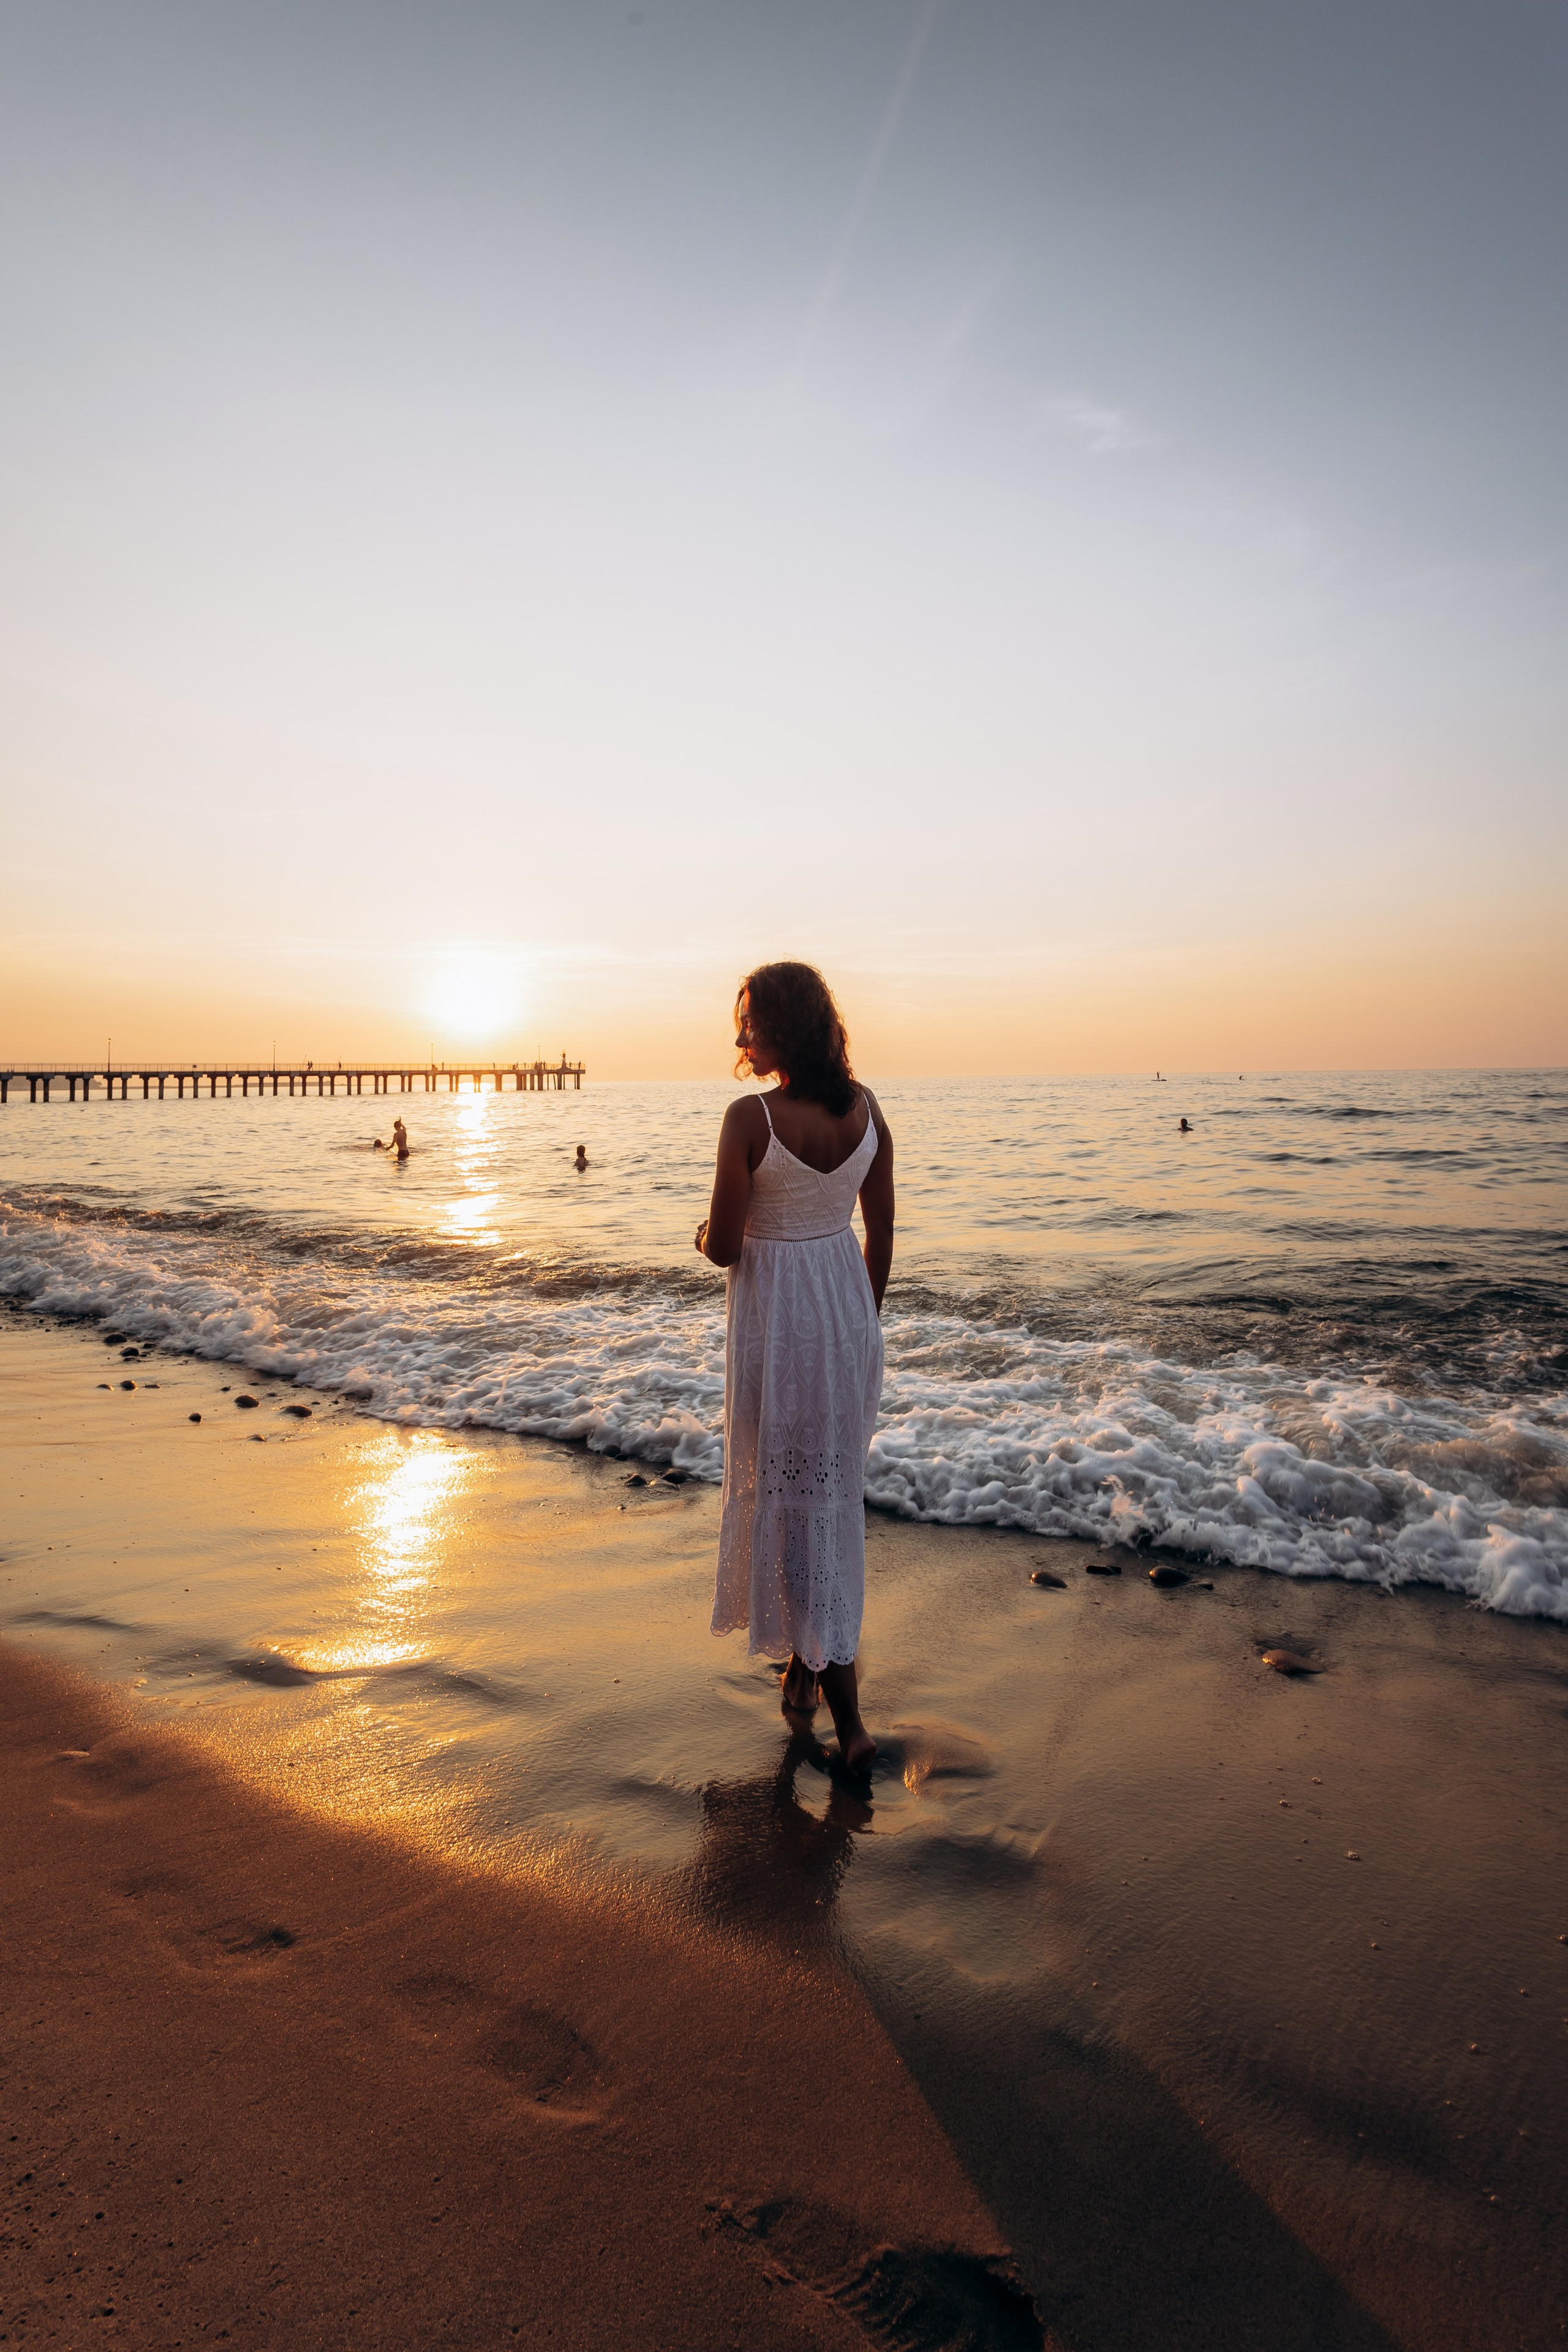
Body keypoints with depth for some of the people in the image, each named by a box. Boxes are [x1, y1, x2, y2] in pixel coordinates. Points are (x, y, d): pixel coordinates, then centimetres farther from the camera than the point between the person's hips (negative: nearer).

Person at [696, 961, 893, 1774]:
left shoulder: (751, 1116, -20)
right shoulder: (864, 1107, -1)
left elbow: (723, 1248, -16)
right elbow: (882, 1234, 5)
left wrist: (703, 1235, 7)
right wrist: (862, 1318, 18)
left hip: (777, 1317, -6)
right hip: (847, 1309, 6)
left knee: (789, 1498, 6)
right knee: (834, 1488, 20)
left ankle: (849, 1718, 11)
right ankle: (807, 1661, 39)